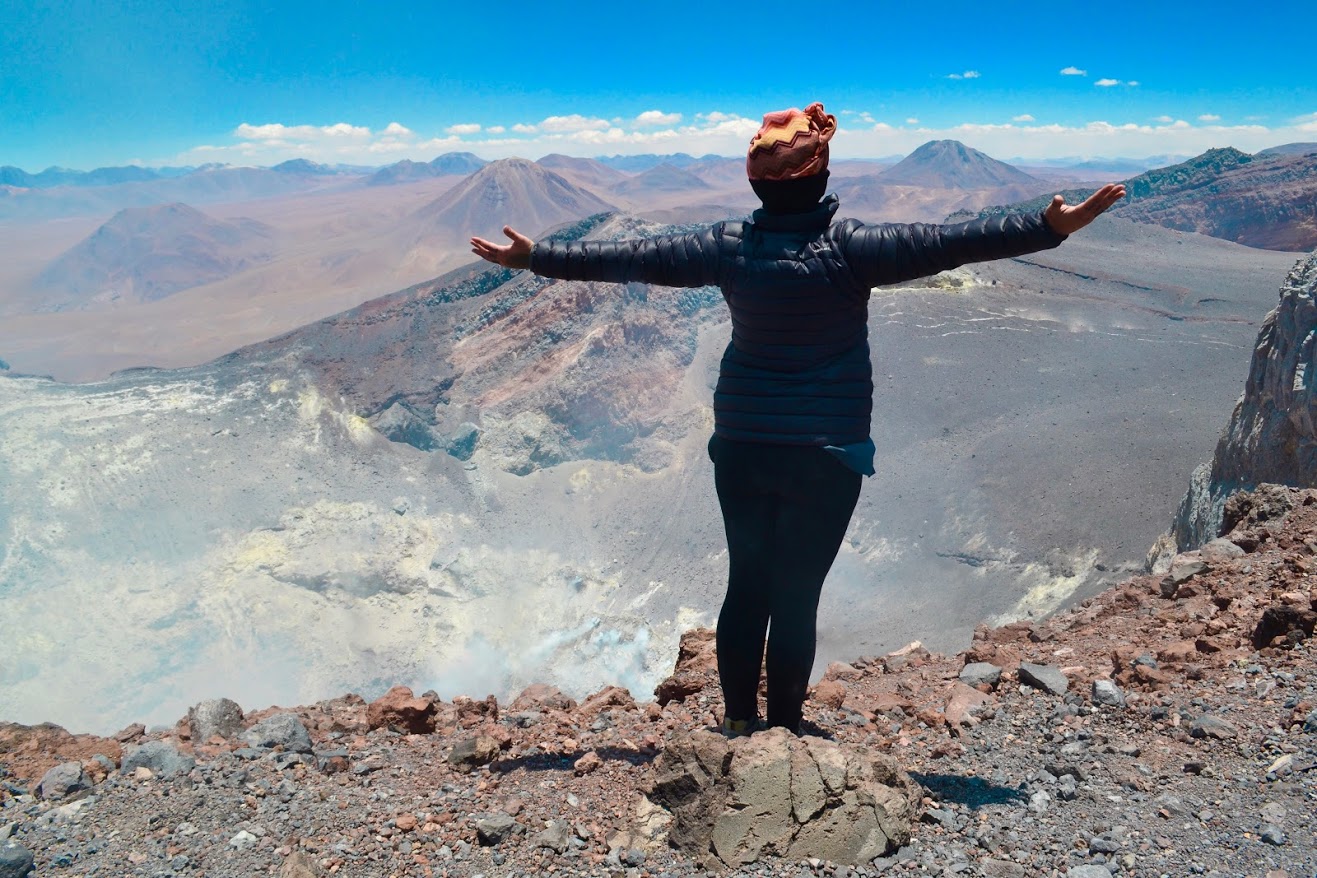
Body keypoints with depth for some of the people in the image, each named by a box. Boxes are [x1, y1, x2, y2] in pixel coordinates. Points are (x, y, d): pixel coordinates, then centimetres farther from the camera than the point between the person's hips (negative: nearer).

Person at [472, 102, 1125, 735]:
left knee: (746, 584, 14)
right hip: (827, 453, -3)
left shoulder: (729, 247, -3)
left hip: (741, 447, 3)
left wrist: (538, 257, 11)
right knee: (797, 595, 6)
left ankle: (739, 720, 26)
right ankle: (783, 729, 20)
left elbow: (632, 258, 2)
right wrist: (1051, 227, -9)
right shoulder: (847, 247, -13)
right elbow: (946, 244, -14)